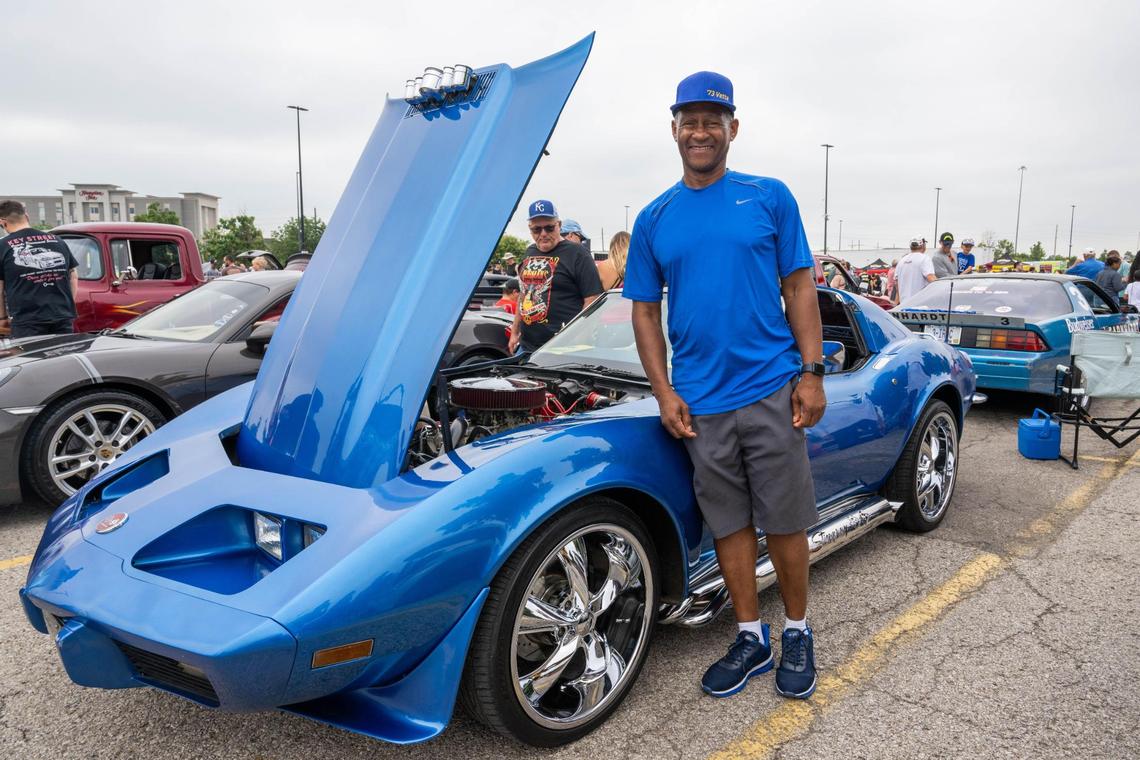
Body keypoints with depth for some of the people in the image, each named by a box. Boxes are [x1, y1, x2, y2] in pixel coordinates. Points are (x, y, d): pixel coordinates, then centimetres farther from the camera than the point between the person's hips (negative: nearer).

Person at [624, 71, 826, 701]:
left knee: (784, 522, 7)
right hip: (699, 404, 2)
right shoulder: (655, 219, 8)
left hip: (771, 392, -2)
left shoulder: (769, 198, 4)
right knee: (729, 525, 11)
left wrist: (811, 373, -5)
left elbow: (800, 289, 4)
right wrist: (664, 393, 0)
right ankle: (751, 639, 27)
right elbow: (644, 311, 9)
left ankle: (797, 634, 27)